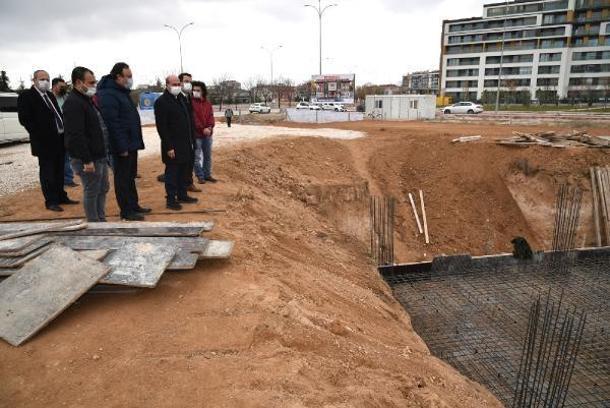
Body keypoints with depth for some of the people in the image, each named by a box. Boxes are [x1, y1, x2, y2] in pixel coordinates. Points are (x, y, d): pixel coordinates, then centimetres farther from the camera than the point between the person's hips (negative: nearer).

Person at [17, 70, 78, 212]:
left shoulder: (50, 96, 16)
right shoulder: (26, 96, -6)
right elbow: (24, 119, -12)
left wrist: (63, 131, 6)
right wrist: (40, 136, -16)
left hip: (59, 140, 7)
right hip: (44, 142, -7)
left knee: (59, 171, 15)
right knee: (47, 171, 1)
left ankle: (61, 196, 26)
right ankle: (51, 201, 8)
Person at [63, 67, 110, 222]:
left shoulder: (87, 100, 16)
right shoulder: (73, 103, -17)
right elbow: (76, 135, -24)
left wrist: (103, 153, 19)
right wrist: (87, 160, -25)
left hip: (100, 156, 10)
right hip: (89, 159, -10)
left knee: (103, 189, 17)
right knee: (91, 192, 0)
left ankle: (101, 220, 28)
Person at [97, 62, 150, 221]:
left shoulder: (122, 92, 15)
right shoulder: (108, 95, -16)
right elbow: (112, 123, -22)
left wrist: (135, 143, 16)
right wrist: (122, 147, -23)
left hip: (131, 144, 10)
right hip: (122, 146, -9)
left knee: (130, 176, 16)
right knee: (122, 178, 0)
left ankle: (134, 205, 27)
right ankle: (126, 211, 8)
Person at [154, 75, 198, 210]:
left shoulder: (182, 99, 13)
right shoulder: (161, 102, -12)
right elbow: (161, 127, -16)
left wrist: (191, 140, 14)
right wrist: (168, 147, -19)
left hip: (185, 144, 8)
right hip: (173, 146, -8)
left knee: (184, 171, 15)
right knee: (172, 172, 0)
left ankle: (182, 195, 27)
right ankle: (171, 200, 9)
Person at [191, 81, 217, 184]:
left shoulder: (208, 103, 10)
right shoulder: (191, 103, -8)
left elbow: (211, 116, 4)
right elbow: (193, 118, -14)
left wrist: (209, 127, -15)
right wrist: (202, 129, -19)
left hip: (208, 134, 6)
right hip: (196, 134, -6)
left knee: (208, 156, 14)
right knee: (197, 157, 1)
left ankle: (207, 175, 26)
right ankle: (200, 176, 11)